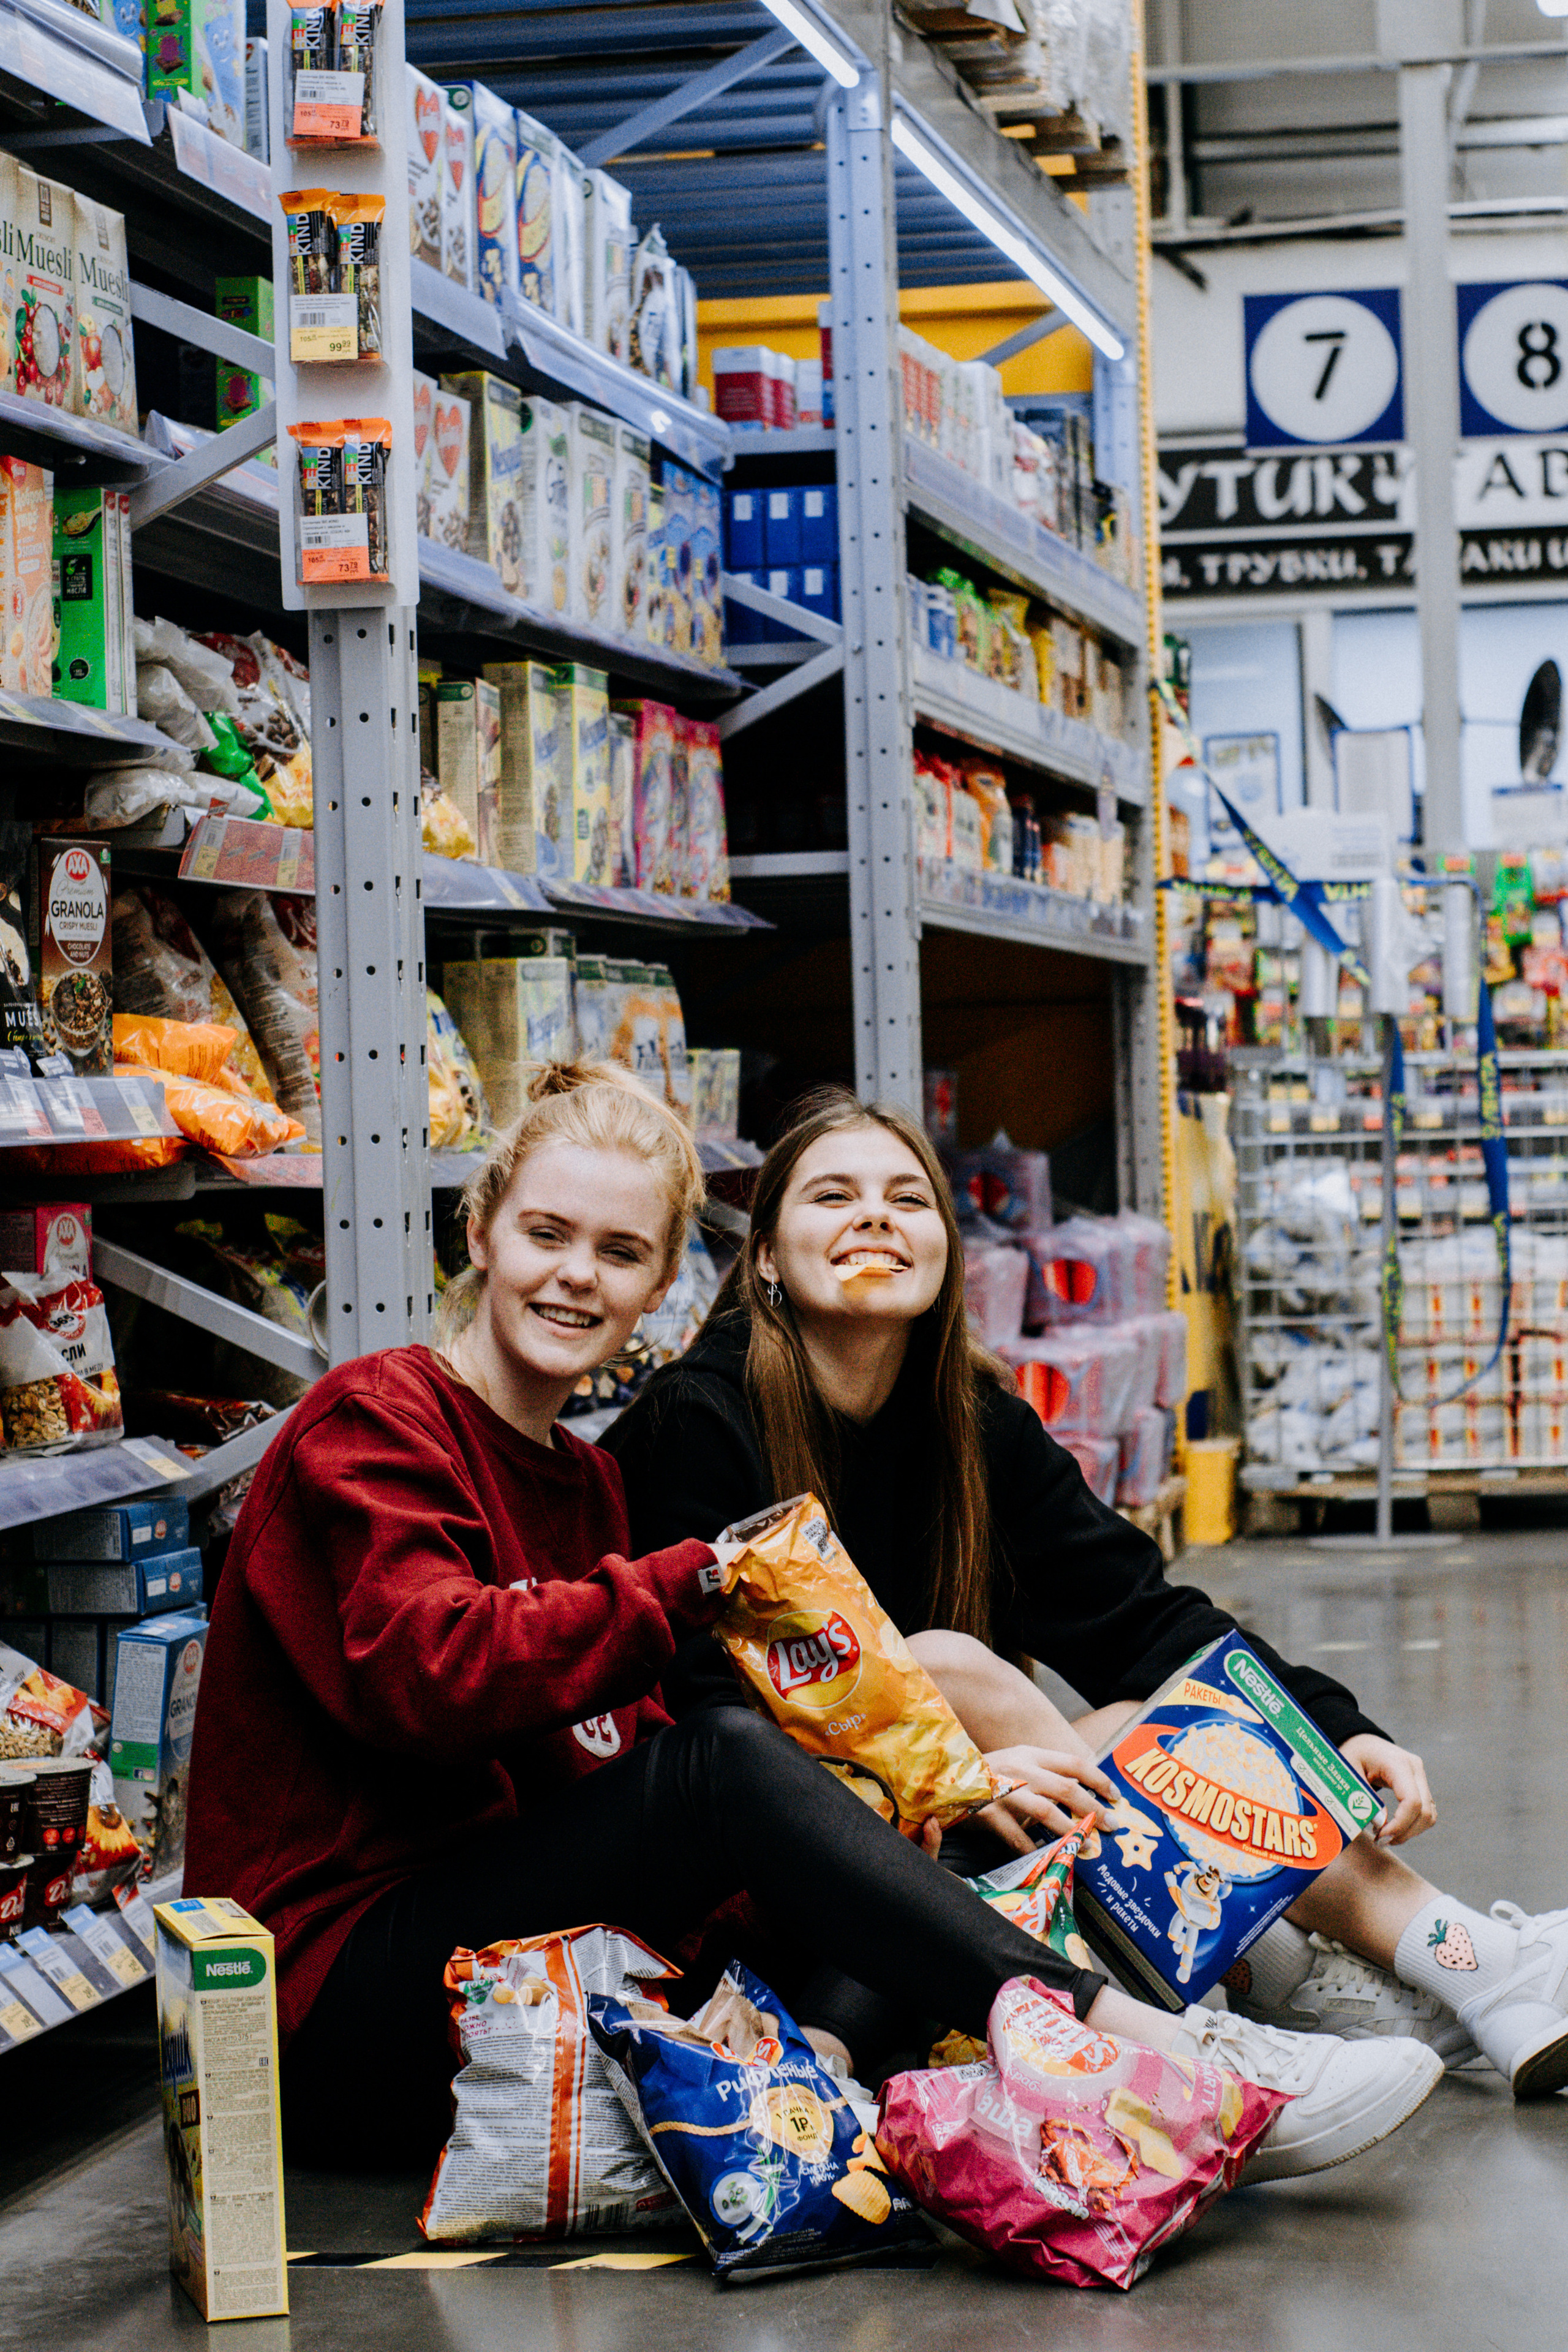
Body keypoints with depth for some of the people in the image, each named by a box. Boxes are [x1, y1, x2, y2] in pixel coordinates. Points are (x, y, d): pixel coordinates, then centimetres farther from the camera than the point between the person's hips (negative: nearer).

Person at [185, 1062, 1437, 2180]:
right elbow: (426, 1671, -25)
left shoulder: (582, 1483, 19)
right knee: (724, 1756, -27)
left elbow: (609, 1759, 5)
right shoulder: (373, 1424, -5)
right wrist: (693, 1585, -24)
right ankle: (1149, 2056, -34)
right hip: (336, 1997, -8)